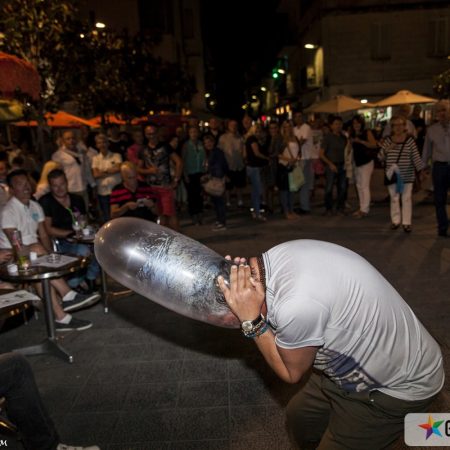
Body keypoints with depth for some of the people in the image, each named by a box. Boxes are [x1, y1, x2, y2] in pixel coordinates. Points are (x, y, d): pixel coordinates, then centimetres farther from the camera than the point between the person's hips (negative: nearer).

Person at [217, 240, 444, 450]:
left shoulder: (297, 304, -40)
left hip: (400, 386, -8)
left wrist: (251, 321, -23)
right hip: (356, 363, 8)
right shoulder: (276, 257, -16)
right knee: (299, 415, 19)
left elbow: (292, 372, -17)